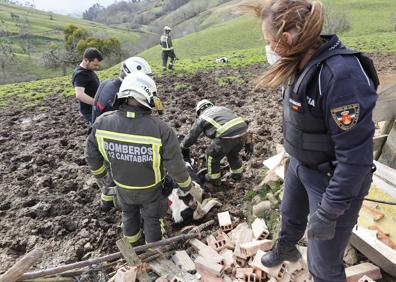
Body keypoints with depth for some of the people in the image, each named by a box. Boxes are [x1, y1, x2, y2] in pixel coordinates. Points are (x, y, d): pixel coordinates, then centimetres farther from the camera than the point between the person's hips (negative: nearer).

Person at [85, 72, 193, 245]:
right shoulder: (161, 130, -35)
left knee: (129, 215, 30)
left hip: (122, 186, 3)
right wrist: (185, 185, -5)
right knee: (151, 219, 23)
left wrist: (99, 173, 14)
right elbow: (176, 166, -25)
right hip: (150, 189, -3)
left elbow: (92, 156, -7)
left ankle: (134, 245, 54)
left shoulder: (102, 123, -23)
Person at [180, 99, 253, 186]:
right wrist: (247, 142, 25)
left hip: (227, 136, -6)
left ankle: (214, 179, 36)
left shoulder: (202, 118, 15)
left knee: (212, 155, 20)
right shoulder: (223, 109, 30)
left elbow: (191, 137, 19)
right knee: (233, 153, 34)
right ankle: (237, 174, 50)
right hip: (242, 132, 7)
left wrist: (182, 146, 38)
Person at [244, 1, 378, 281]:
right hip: (300, 165, 8)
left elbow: (355, 155, -29)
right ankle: (286, 249, 65)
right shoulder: (303, 62, -5)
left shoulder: (340, 74, -32)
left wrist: (328, 213, -24)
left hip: (334, 179, -8)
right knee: (291, 214, 33)